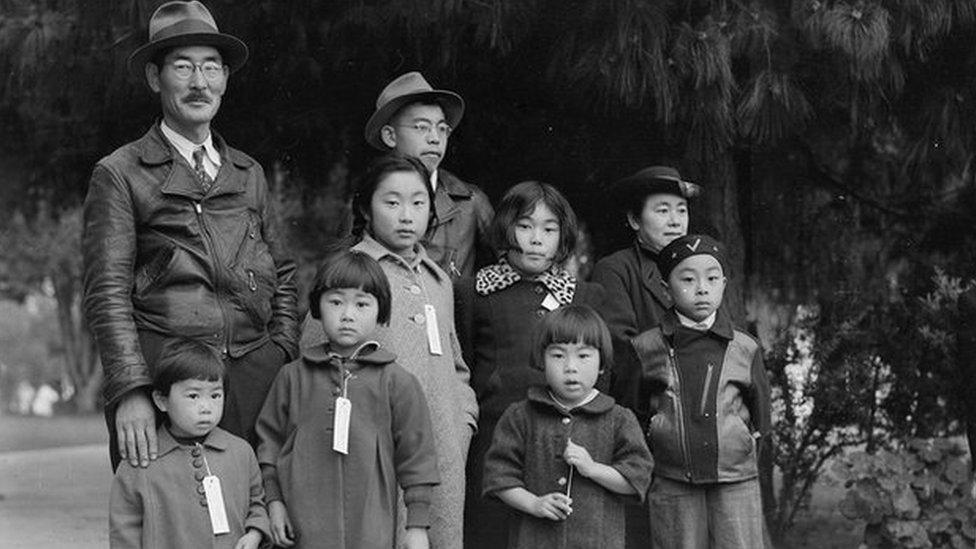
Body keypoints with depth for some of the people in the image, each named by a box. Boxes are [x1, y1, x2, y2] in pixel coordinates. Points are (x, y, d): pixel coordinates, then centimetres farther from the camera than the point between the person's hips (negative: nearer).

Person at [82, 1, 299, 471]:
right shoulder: (120, 175, 5)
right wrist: (130, 391, -14)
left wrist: (282, 356, 8)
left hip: (255, 379, 4)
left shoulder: (249, 174, 20)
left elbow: (283, 277, 24)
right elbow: (107, 294, -3)